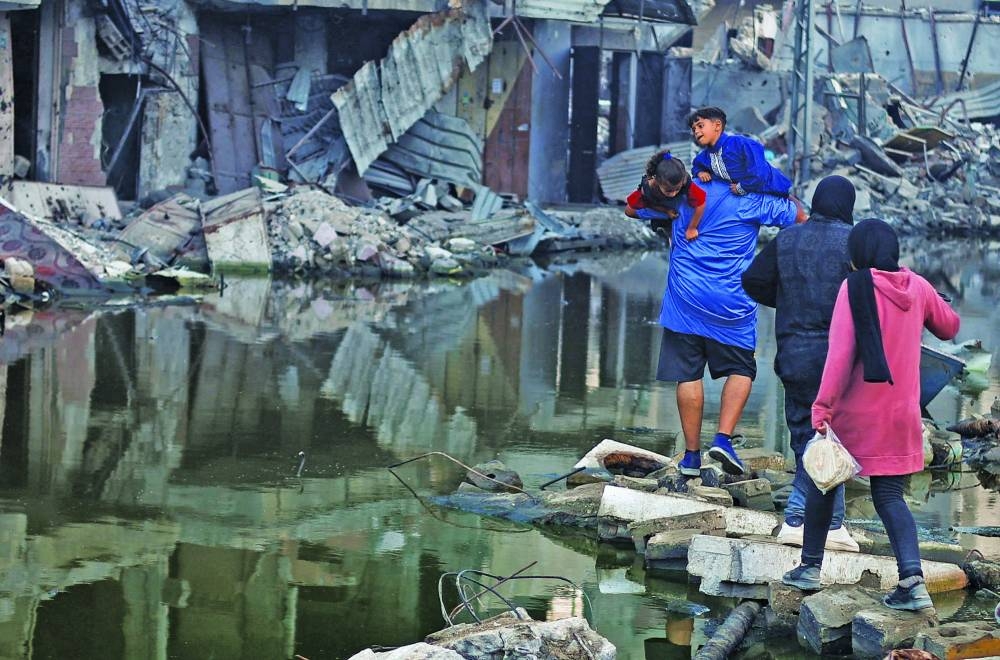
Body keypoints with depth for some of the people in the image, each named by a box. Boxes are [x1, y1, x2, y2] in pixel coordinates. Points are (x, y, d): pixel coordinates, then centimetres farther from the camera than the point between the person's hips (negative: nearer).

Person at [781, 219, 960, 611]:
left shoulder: (855, 287, -11)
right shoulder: (918, 287, 2)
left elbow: (840, 352, -18)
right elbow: (949, 327, 20)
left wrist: (823, 407, -18)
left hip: (855, 413, -4)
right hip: (901, 414, 4)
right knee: (889, 495, 7)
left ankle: (811, 567, 22)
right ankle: (913, 579, -11)